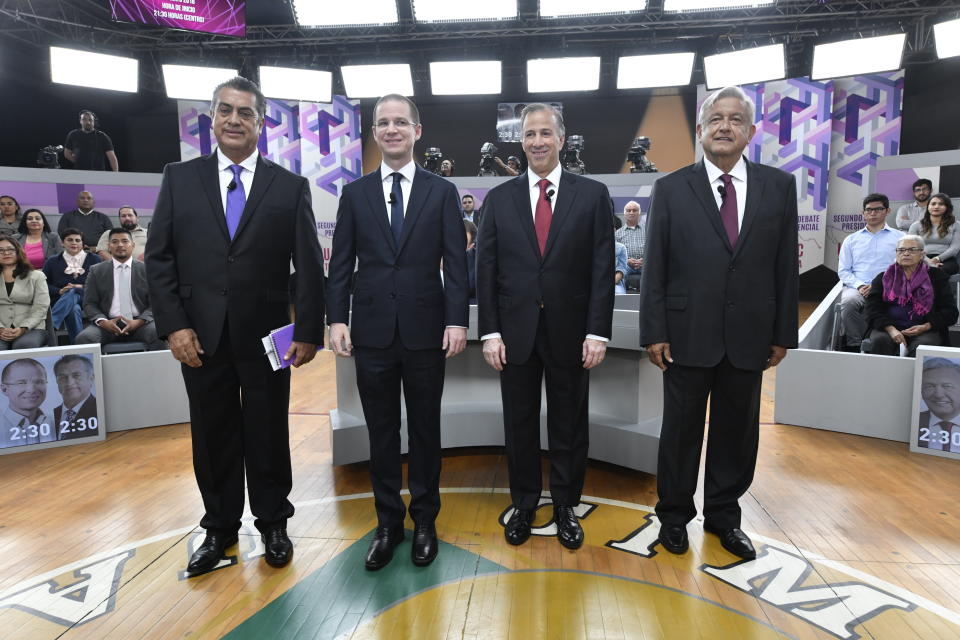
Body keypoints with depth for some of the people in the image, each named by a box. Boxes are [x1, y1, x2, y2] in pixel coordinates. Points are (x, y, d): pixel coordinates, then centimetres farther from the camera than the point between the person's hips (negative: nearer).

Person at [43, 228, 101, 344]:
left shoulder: (94, 260, 17)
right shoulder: (52, 262, 20)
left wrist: (83, 288, -10)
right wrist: (59, 291, -10)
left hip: (88, 300, -1)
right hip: (60, 302, 1)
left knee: (73, 292, -37)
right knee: (74, 309, -37)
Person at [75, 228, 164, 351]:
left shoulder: (147, 270, 9)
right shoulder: (96, 271, 13)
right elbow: (89, 303, 10)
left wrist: (139, 321, -13)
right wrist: (103, 322, -11)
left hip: (140, 324, -1)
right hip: (107, 324, 1)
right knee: (83, 338, -28)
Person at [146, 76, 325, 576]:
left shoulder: (290, 187, 1)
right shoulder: (179, 179, 6)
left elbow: (309, 267, -2)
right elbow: (159, 258, 4)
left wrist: (308, 331, -7)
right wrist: (173, 325, -6)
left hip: (266, 335, -1)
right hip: (202, 335, 2)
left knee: (268, 435, 10)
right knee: (213, 436, 13)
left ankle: (273, 524, 29)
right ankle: (220, 527, 32)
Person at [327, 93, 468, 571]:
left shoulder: (442, 191, 4)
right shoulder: (355, 193, 8)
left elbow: (455, 262, -1)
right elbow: (341, 263, 6)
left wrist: (457, 320, -10)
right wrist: (337, 320, -2)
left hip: (425, 330, -1)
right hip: (372, 331, 2)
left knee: (425, 428, 10)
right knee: (381, 431, 10)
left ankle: (424, 520, 27)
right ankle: (388, 522, 27)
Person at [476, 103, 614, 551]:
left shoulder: (592, 195, 1)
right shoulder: (499, 198, 5)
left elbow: (602, 269, -3)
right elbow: (486, 269, 2)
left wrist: (598, 331, -9)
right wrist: (490, 332, -4)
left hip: (570, 332, -1)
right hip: (516, 332, 1)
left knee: (569, 425, 11)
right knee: (519, 423, 12)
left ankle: (565, 506, 31)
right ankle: (523, 504, 31)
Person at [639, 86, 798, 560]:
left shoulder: (779, 186, 5)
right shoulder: (671, 189, -1)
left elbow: (786, 266, 5)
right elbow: (654, 267, -3)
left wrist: (783, 334, 4)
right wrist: (654, 333, -7)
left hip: (748, 337, 2)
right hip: (688, 334, -2)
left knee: (737, 430, 13)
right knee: (681, 429, 10)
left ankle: (724, 515, 33)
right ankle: (674, 515, 28)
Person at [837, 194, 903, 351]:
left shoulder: (900, 237, 17)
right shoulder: (851, 239, 23)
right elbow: (843, 270, 15)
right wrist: (859, 285, -5)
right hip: (857, 288, 2)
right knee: (849, 301, -35)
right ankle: (854, 345, -22)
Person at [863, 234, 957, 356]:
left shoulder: (936, 276, 13)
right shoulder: (883, 278, 13)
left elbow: (950, 311, 9)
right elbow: (873, 309, 1)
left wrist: (925, 327, -9)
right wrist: (891, 329, -16)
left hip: (925, 330, 0)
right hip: (889, 327, 1)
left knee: (921, 346, -33)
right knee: (880, 341, -32)